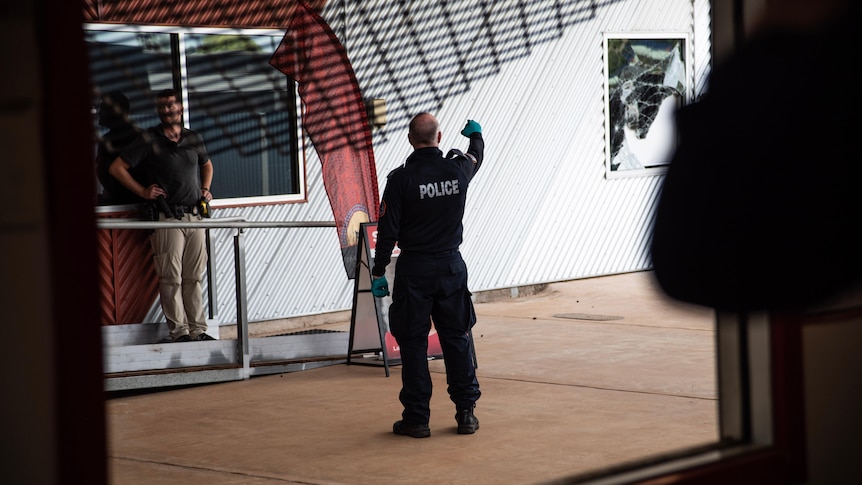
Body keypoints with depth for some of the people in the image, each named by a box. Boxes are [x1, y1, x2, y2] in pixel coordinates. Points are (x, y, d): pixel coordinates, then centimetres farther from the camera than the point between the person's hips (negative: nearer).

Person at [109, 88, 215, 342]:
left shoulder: (194, 138, 13)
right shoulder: (149, 140, -2)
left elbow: (206, 165, 32)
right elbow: (117, 168, -1)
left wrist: (205, 189, 16)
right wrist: (143, 191, -4)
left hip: (195, 216, 5)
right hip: (168, 217, -5)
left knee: (194, 277, 7)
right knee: (171, 278, -5)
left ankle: (198, 330, 11)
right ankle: (179, 331, -2)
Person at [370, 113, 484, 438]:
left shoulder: (401, 178, -12)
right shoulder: (458, 170, -2)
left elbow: (388, 230, -10)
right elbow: (476, 156, 24)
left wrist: (378, 272, -1)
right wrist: (475, 134, 46)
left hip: (414, 269, -3)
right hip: (451, 265, 3)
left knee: (413, 343, 3)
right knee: (457, 338, 10)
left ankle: (417, 417, 5)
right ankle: (466, 412, 12)